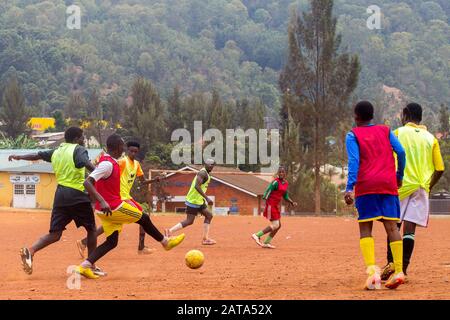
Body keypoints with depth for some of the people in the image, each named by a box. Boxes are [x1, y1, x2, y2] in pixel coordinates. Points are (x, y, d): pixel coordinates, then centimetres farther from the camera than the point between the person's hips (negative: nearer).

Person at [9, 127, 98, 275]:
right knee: (91, 229, 10)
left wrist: (19, 157, 41)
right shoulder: (79, 149, -3)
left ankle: (31, 250, -19)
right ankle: (91, 266, 10)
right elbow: (86, 163, -23)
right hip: (78, 195, -6)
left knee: (55, 234, 5)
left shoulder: (57, 152, 16)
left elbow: (37, 155, 26)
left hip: (60, 194, 6)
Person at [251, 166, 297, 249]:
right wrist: (267, 204, -27)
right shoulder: (276, 182, -15)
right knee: (275, 225, -12)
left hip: (276, 206, 9)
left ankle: (266, 243, 17)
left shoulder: (286, 183, 11)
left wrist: (292, 203, 9)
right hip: (271, 205, -9)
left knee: (278, 225, 10)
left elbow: (285, 196, 22)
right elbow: (267, 192, -19)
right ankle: (257, 235, -4)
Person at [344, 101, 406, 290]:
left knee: (365, 228, -2)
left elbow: (354, 161, -8)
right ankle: (398, 271, -9)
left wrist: (349, 188, -15)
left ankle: (372, 269, -22)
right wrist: (399, 176, 17)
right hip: (388, 184, 3)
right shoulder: (385, 131, 15)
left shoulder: (353, 135, 5)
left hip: (365, 185, -3)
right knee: (391, 226, 2)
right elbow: (400, 152, 5)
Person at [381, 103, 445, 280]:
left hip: (401, 186, -2)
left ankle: (391, 263, -4)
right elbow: (440, 169, 8)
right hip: (421, 188, 2)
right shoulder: (431, 138, 10)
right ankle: (403, 269, -2)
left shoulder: (398, 133, 2)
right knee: (409, 229, 1)